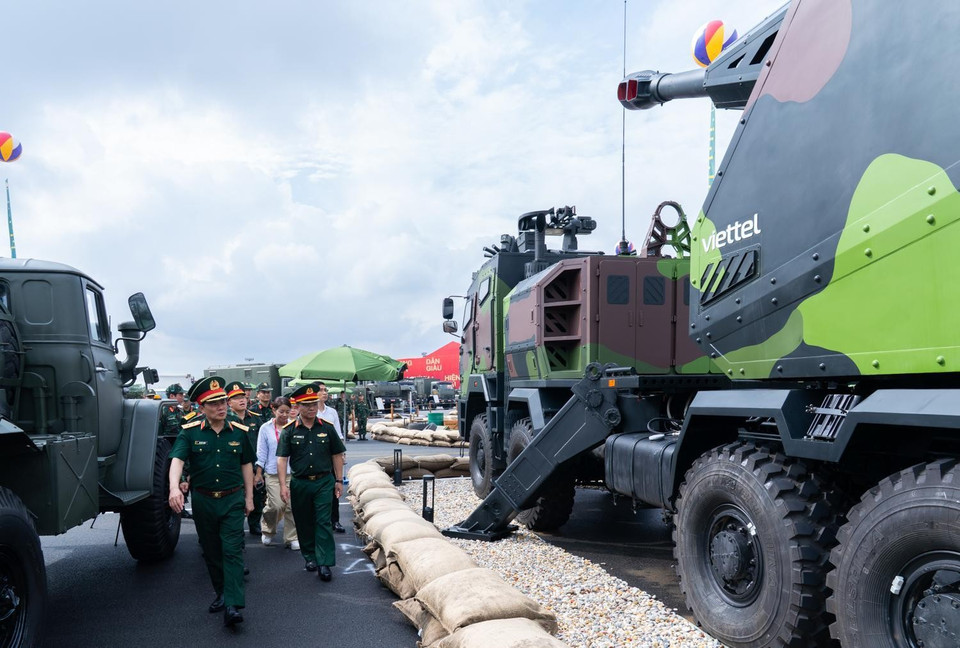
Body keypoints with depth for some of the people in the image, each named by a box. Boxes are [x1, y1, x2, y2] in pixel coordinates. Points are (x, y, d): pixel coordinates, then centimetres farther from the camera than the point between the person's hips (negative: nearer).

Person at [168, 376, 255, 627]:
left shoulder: (239, 432, 0)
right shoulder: (189, 432, -5)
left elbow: (246, 465, 9)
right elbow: (177, 460, -18)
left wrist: (249, 497, 8)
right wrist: (174, 488, -36)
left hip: (232, 500, -1)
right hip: (203, 501, 1)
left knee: (232, 551, -7)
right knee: (211, 551, 13)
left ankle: (232, 605, -9)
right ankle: (222, 593, 31)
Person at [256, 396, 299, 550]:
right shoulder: (265, 428, 2)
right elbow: (261, 453, 6)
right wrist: (258, 472, 3)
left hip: (292, 472, 1)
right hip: (273, 473, -1)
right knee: (277, 505, -8)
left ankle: (291, 538, 14)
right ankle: (268, 531, 22)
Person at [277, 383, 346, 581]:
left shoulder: (327, 428, 1)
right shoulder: (289, 430, -3)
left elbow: (337, 455, 7)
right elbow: (282, 458, -4)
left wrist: (339, 481, 5)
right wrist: (283, 485, -12)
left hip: (323, 482, -1)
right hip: (299, 483, 1)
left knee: (323, 522, -4)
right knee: (304, 523, 11)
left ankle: (324, 563, -1)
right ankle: (310, 557, 28)